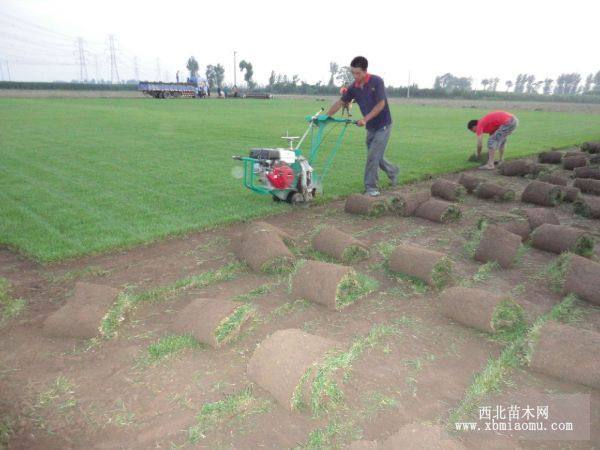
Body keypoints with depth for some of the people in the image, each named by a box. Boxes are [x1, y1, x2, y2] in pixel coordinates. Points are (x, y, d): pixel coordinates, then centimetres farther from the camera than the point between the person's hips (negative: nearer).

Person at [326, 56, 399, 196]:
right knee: (376, 157, 13)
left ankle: (371, 188, -1)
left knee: (373, 156, -10)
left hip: (383, 125, -6)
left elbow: (380, 104, -20)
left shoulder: (376, 81, -17)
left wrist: (365, 119, -26)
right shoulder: (353, 87, -1)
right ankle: (393, 171, 39)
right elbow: (340, 103, 5)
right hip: (370, 127, 6)